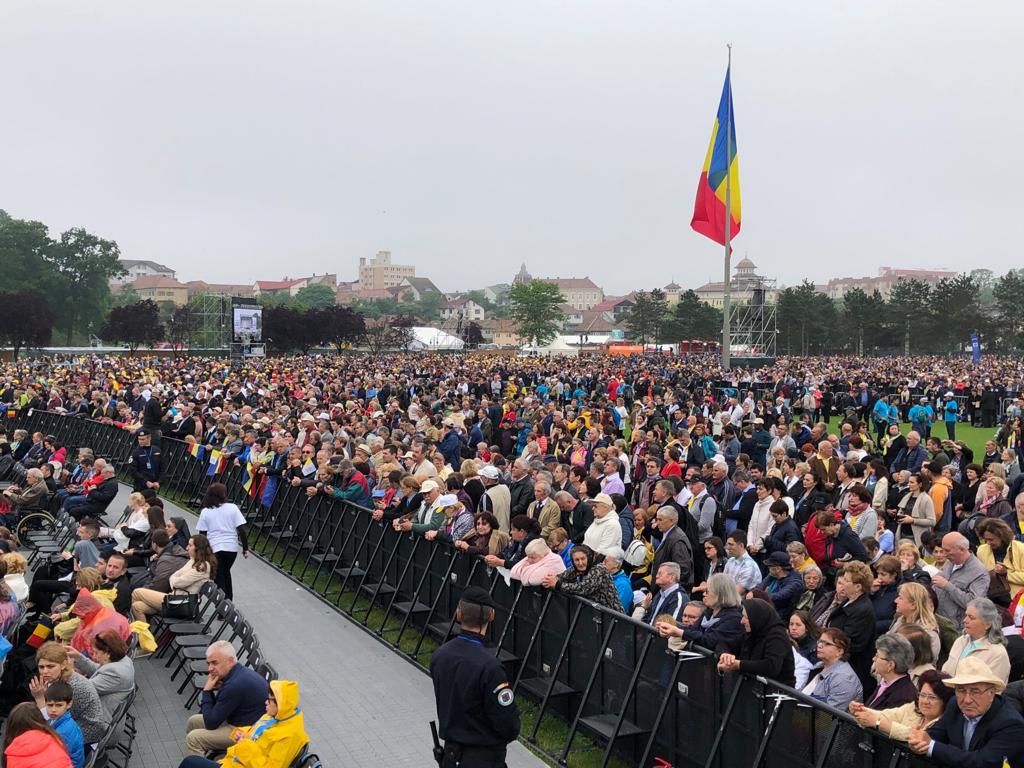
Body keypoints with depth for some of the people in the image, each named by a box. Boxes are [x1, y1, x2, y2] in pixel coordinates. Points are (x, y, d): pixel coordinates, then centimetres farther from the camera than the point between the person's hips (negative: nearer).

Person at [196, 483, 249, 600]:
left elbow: (202, 534, 0)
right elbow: (241, 530, -7)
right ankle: (229, 600, 31)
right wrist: (245, 548, 1)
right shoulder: (233, 508, -3)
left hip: (214, 549, -2)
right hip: (232, 547, 2)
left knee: (219, 578, 7)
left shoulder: (205, 512, -2)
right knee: (226, 573, 25)